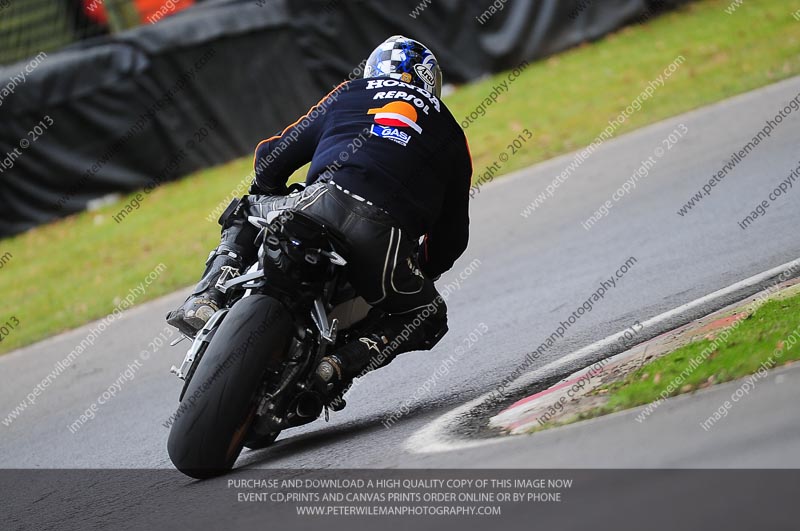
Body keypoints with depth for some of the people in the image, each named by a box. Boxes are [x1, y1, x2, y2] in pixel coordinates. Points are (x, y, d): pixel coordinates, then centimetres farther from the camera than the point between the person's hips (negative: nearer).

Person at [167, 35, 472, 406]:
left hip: (325, 200, 1)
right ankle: (342, 364, -1)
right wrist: (420, 273, 46)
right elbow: (452, 236, 28)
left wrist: (267, 197, 47)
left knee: (243, 215, 32)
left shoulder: (350, 94, 29)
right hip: (388, 236, -1)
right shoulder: (451, 136, 30)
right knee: (428, 314, 26)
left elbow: (272, 157, 27)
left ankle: (206, 299, 6)